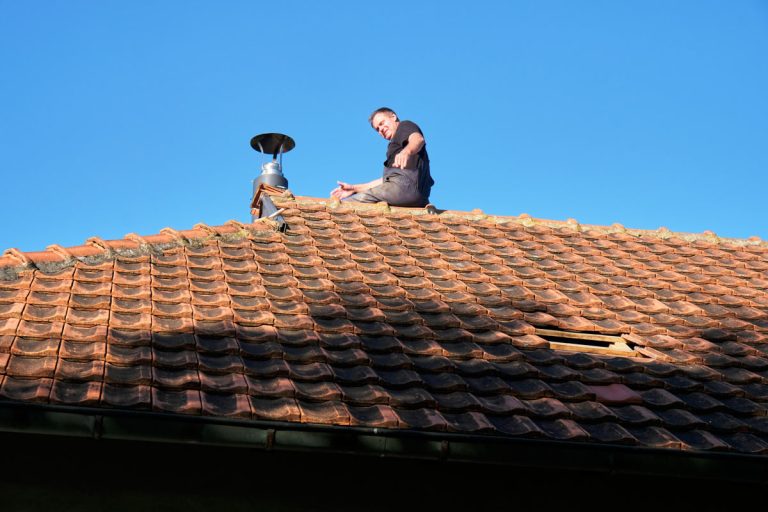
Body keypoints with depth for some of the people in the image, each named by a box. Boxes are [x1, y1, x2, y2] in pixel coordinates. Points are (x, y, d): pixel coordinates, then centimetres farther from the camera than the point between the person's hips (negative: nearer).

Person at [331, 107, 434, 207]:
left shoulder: (405, 126, 13)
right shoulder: (397, 144, 39)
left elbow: (418, 139, -13)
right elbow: (386, 179, 36)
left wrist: (406, 152, -37)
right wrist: (355, 188, 31)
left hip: (407, 185, -9)